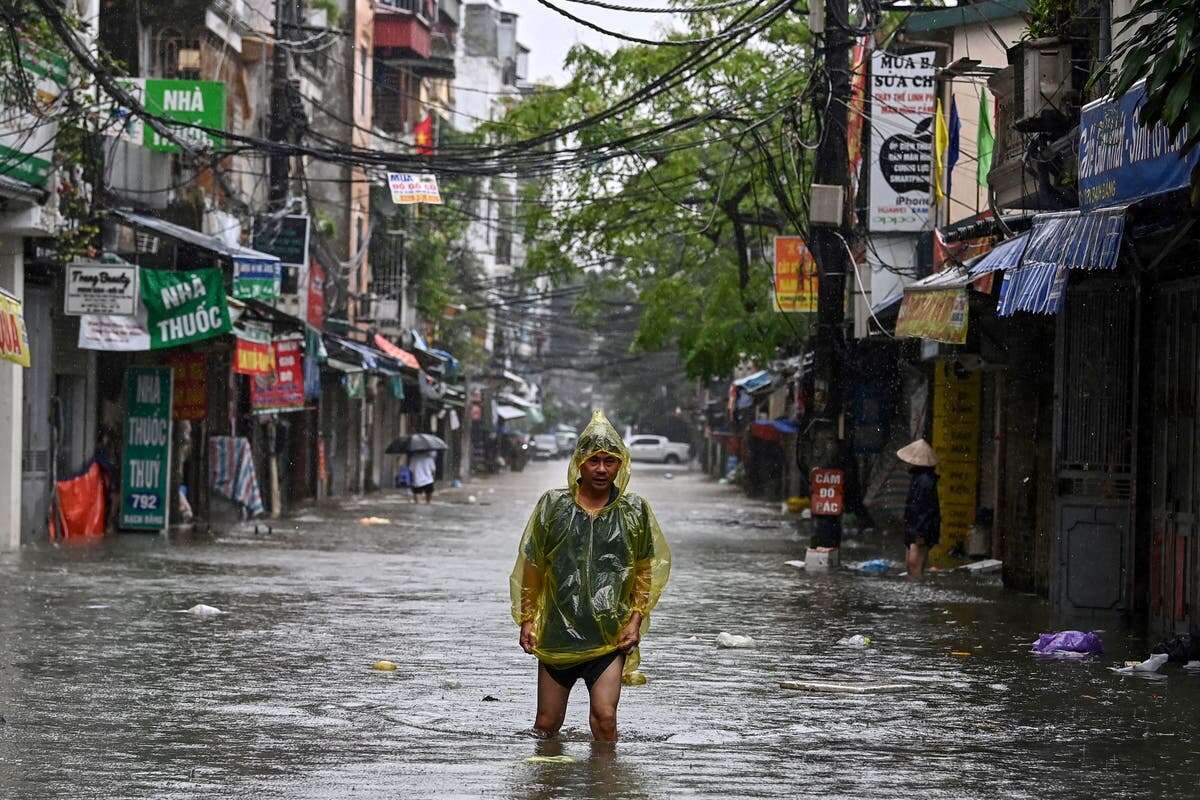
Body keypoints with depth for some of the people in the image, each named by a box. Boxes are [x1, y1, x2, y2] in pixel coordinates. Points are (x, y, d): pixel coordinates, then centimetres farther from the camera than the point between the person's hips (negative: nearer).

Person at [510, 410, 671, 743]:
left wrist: (636, 621, 0)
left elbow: (646, 571, 10)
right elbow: (531, 567, 8)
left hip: (610, 637, -1)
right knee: (546, 725, 8)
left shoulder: (635, 511, 2)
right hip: (557, 633, 1)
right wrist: (526, 621, 5)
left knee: (605, 719, -14)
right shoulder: (553, 505, 1)